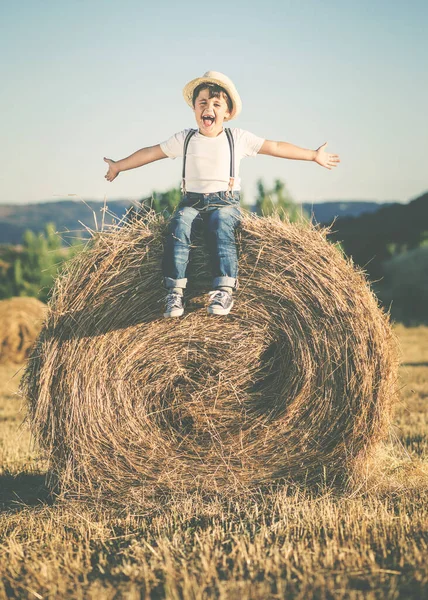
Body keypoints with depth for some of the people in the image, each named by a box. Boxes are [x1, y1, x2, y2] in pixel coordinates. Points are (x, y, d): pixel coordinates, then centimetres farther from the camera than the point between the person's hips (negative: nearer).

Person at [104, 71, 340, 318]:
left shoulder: (238, 138, 6)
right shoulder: (185, 139, 10)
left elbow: (276, 147, 9)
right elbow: (151, 153, 16)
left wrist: (314, 155, 11)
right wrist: (119, 166, 20)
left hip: (226, 201, -1)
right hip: (192, 201, 2)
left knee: (221, 224, -35)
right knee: (179, 225, -30)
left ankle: (224, 290, -39)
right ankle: (175, 291, -32)